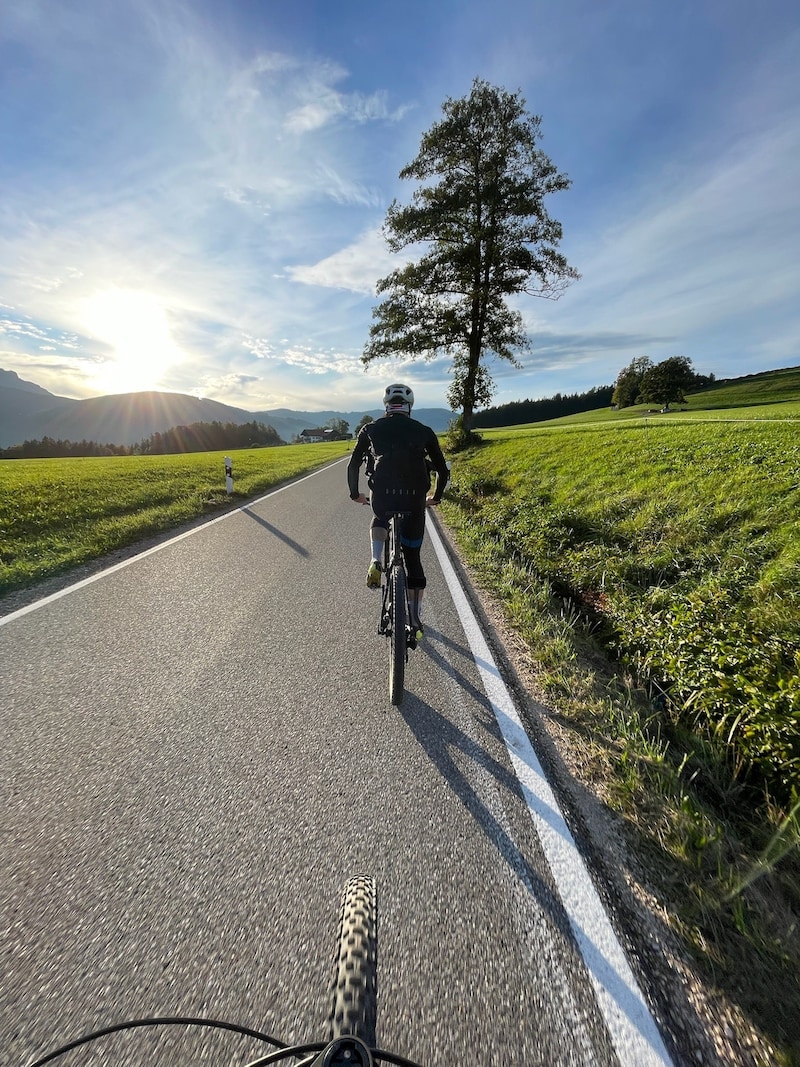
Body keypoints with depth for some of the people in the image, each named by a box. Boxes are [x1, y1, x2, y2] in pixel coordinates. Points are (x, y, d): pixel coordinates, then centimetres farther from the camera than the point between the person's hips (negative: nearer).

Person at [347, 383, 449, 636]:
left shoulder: (371, 429, 11)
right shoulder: (424, 431, 12)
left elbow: (353, 465, 12)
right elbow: (443, 471, 14)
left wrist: (355, 494, 27)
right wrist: (435, 497, 30)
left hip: (381, 496, 0)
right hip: (414, 499, 0)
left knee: (379, 519, 37)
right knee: (413, 557, 16)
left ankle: (376, 562, 11)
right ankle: (415, 620, 18)